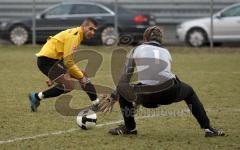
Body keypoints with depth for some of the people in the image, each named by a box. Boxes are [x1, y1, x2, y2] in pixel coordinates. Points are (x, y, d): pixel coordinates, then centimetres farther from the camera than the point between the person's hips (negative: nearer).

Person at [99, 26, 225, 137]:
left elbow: (125, 77, 24)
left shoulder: (136, 50, 21)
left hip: (147, 98, -2)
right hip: (170, 93, 2)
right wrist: (138, 101, 49)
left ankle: (129, 128, 37)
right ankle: (208, 128, 26)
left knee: (122, 88, 29)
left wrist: (113, 97, 40)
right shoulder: (166, 52, 30)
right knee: (189, 91, 36)